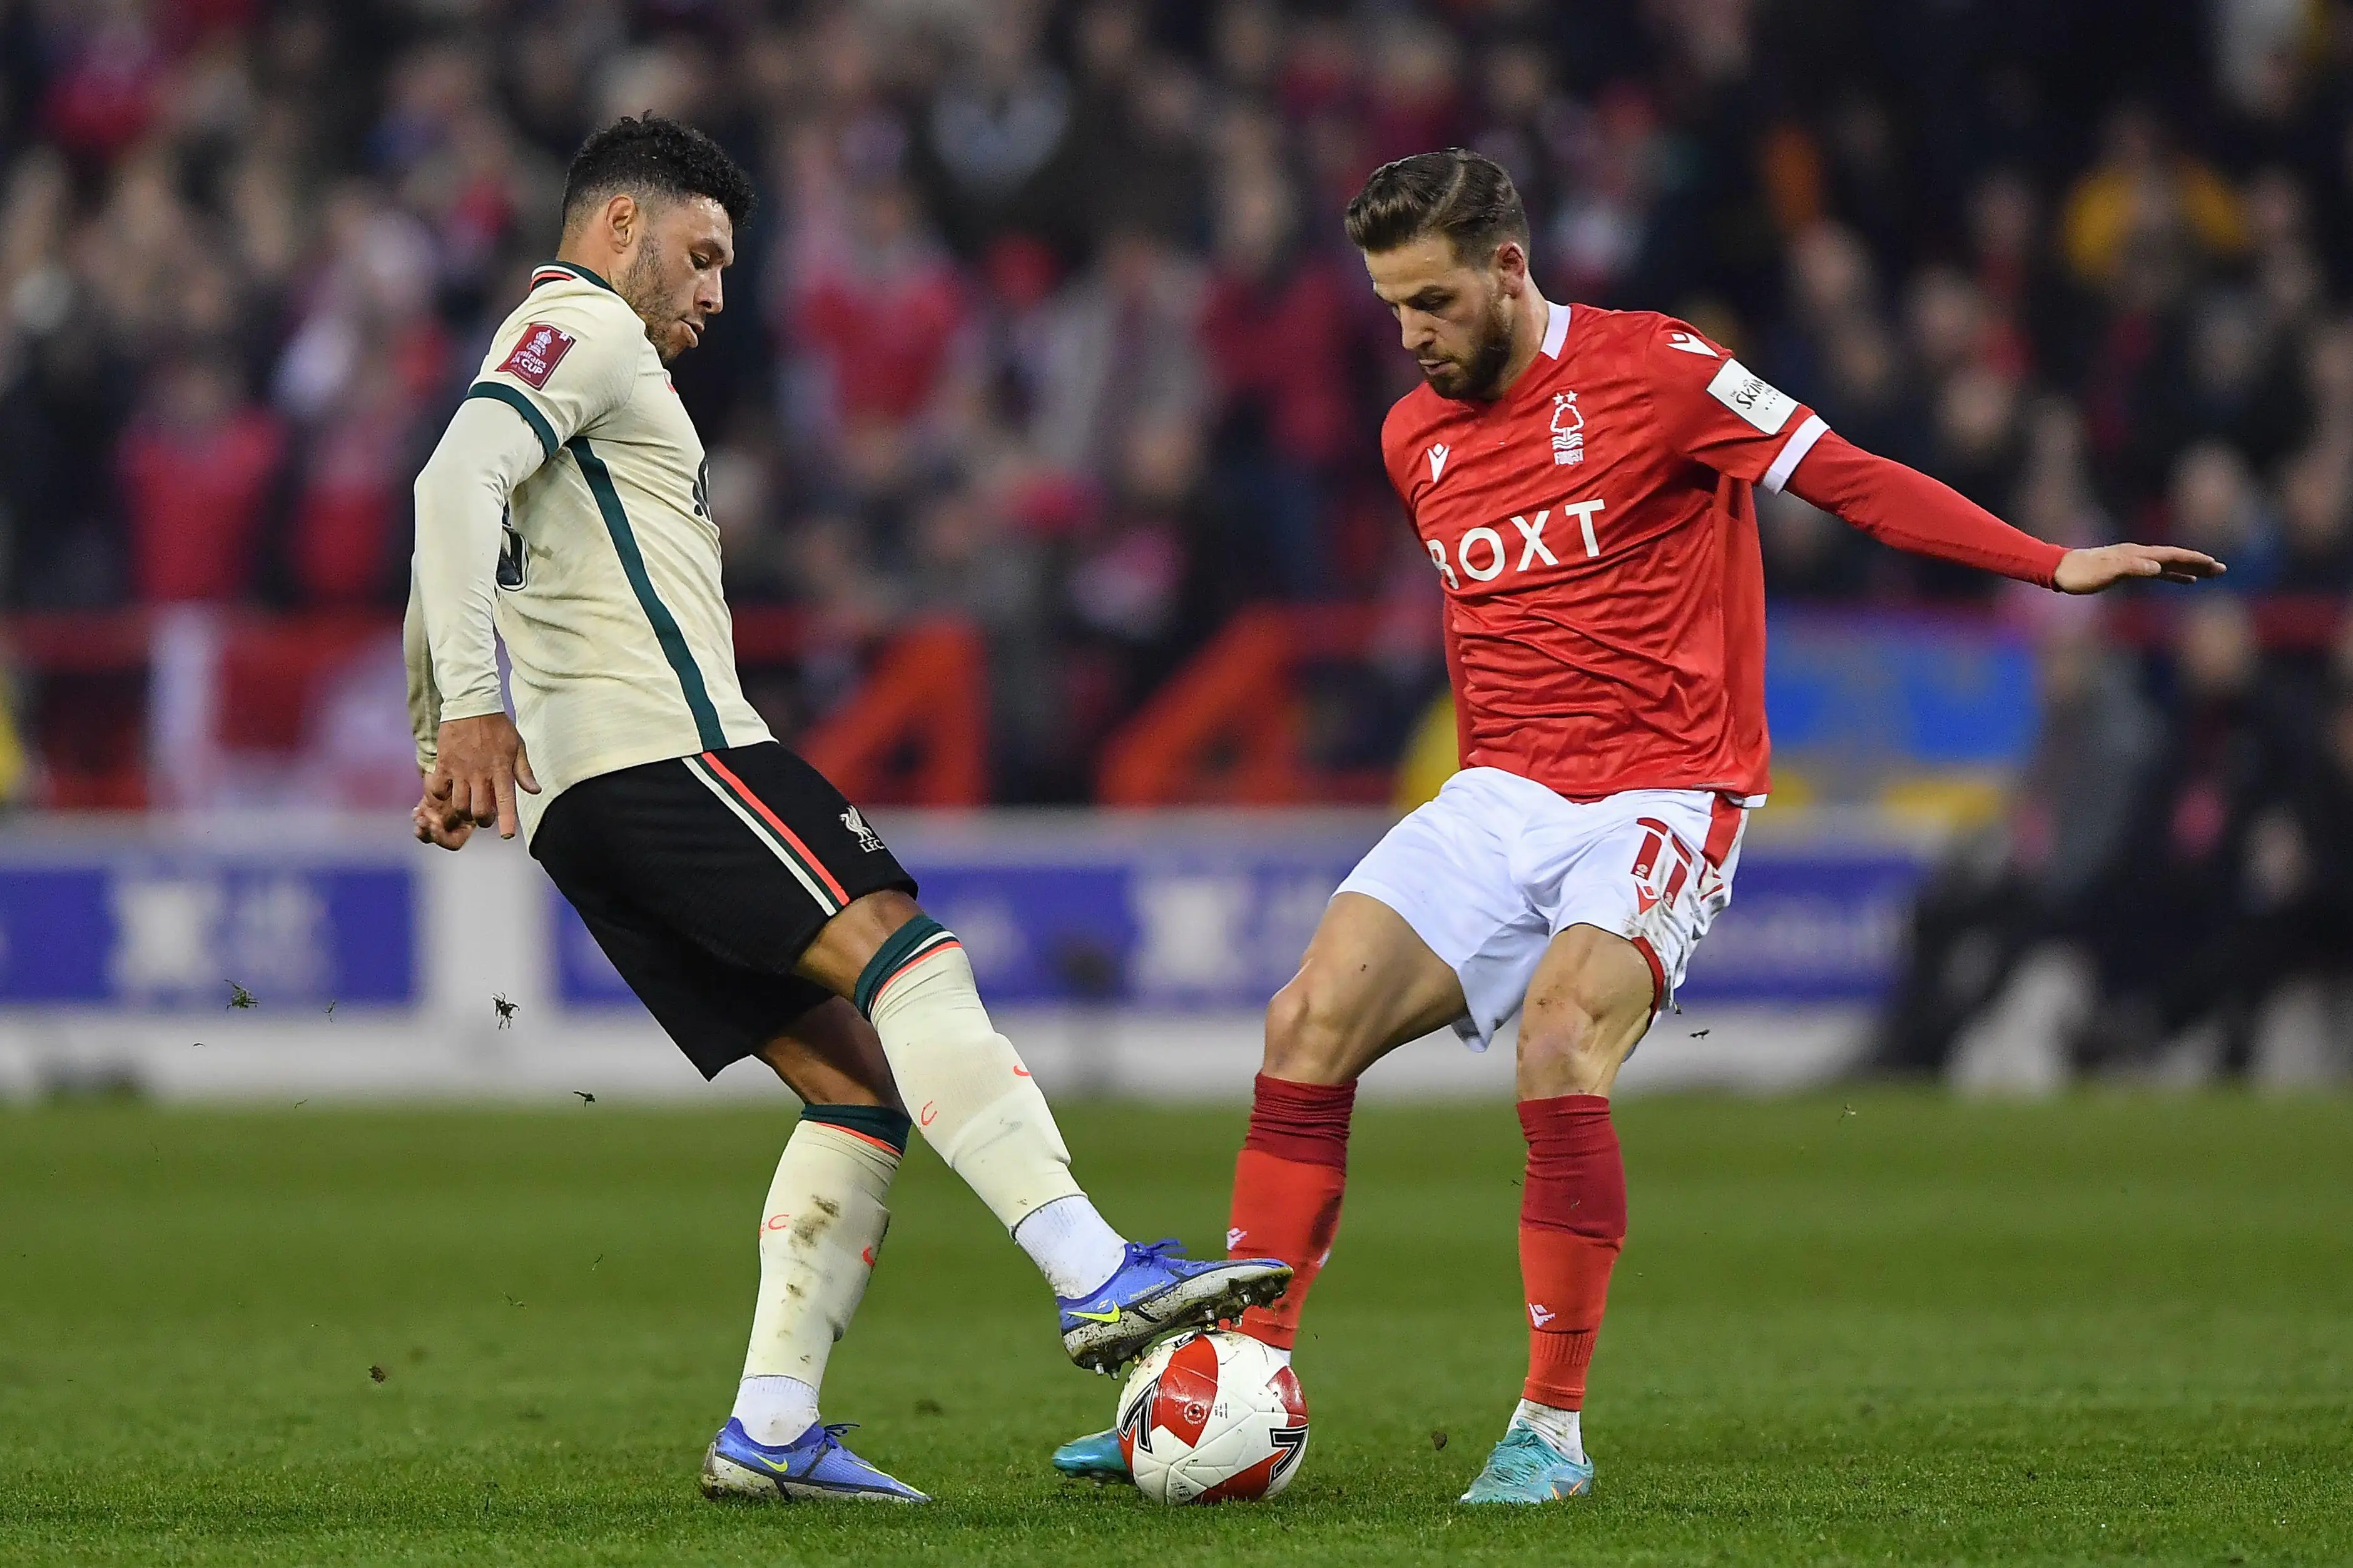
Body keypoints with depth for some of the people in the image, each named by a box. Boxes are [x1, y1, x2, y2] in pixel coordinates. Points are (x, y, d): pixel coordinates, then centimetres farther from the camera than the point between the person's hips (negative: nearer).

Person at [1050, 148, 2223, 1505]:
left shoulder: (1653, 369, -8)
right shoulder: (1417, 439, 11)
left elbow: (1848, 476, -8)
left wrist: (2055, 566, -14)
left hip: (1663, 795, -6)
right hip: (1500, 798, 6)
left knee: (1562, 1050, -29)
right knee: (1311, 1023, -11)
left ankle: (1553, 1429, -20)